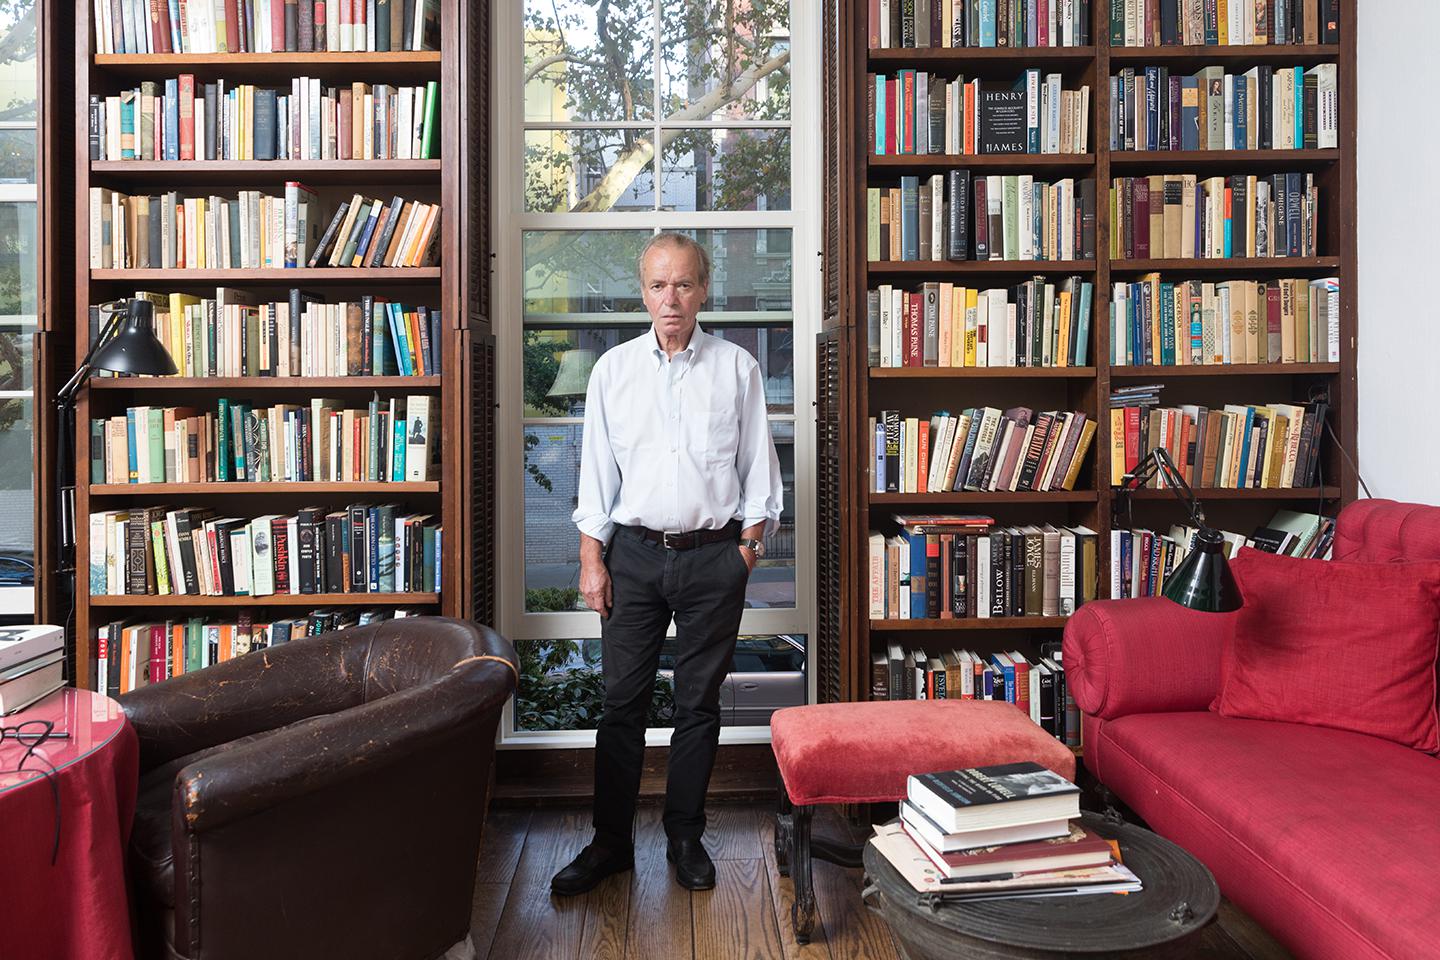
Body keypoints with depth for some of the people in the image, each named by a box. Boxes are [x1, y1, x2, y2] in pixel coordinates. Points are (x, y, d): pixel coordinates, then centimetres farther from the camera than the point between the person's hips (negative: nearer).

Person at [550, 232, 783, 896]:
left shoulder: (737, 369, 2)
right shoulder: (613, 369, 5)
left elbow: (758, 469, 5)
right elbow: (597, 469, 5)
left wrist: (746, 550, -1)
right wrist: (592, 559, 0)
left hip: (714, 555, -1)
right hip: (634, 552, 1)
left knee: (699, 703, 8)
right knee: (622, 700, 5)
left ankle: (685, 837, 24)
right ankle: (611, 841, 20)